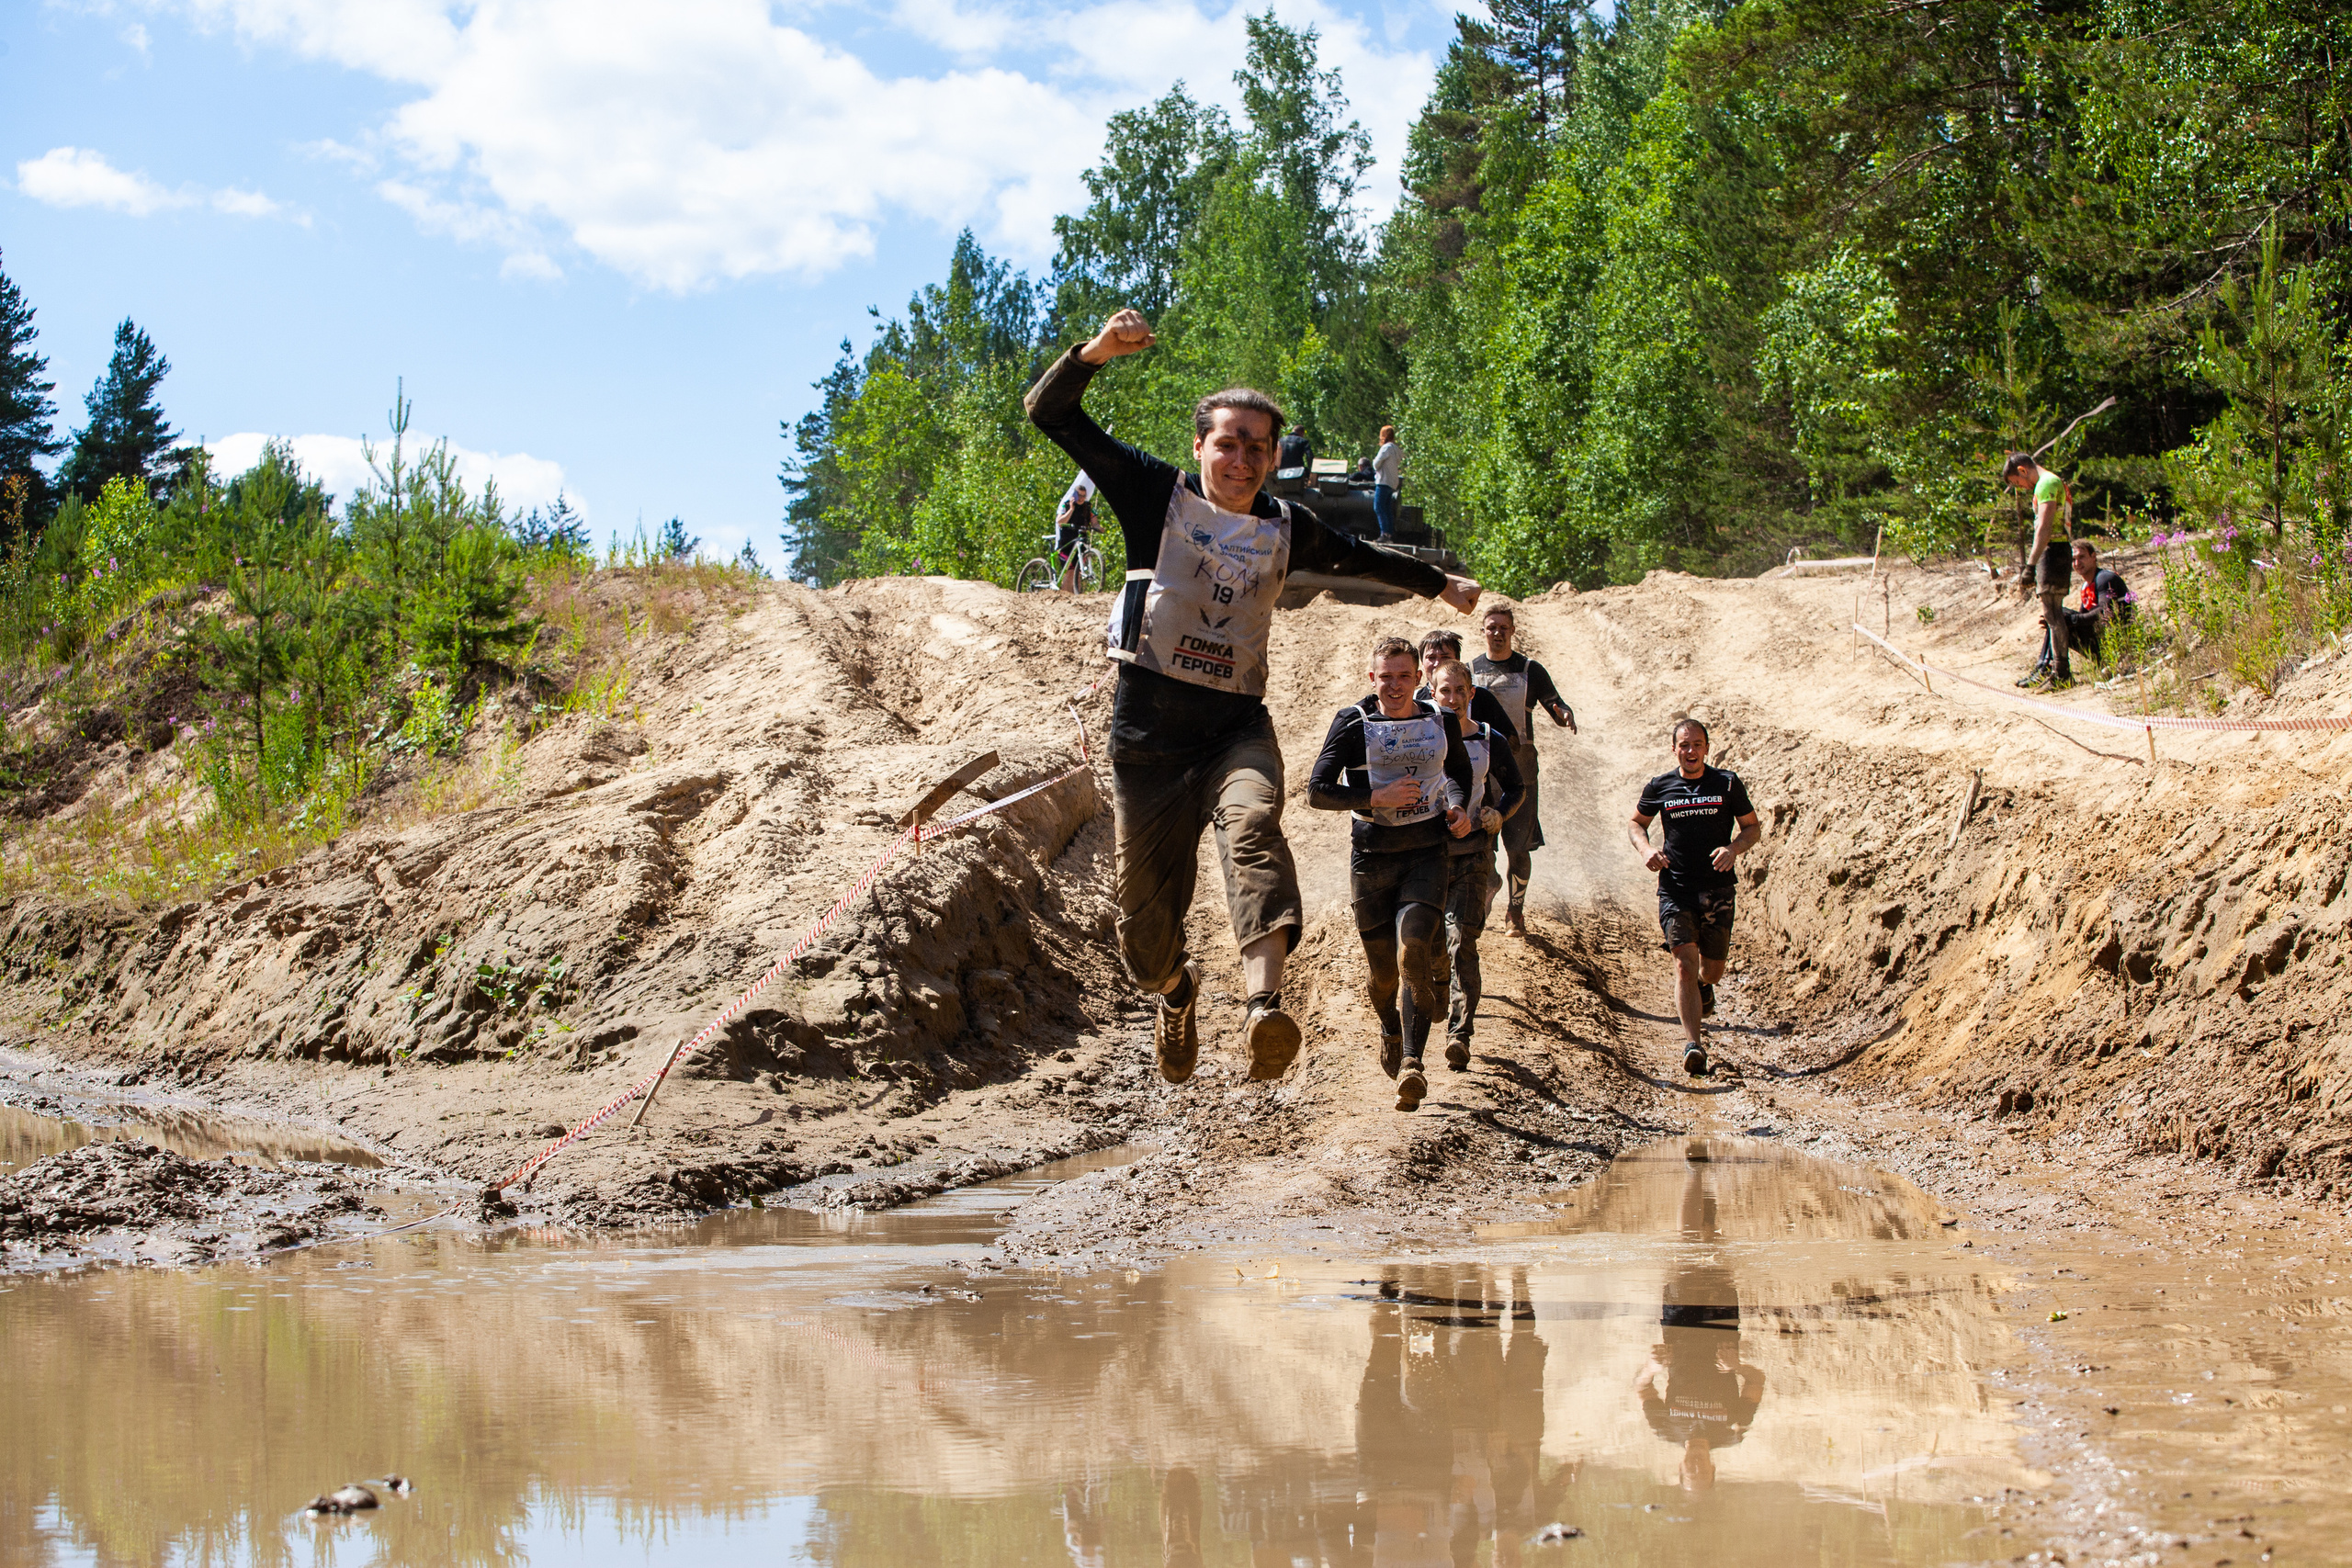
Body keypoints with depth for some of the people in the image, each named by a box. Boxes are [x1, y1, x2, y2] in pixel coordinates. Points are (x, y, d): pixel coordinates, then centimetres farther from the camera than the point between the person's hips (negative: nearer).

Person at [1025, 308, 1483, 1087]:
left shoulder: (1287, 529, 8)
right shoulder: (1159, 496, -1)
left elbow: (1359, 556, 30)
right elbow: (1051, 413, -6)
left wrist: (1438, 583, 40)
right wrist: (1095, 352, -23)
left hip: (1237, 728, 1)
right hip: (1148, 732, -1)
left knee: (1251, 824, -32)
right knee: (1143, 900, 2)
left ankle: (1264, 1004, -51)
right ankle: (1176, 993, 39)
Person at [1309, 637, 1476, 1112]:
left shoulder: (1441, 722, 5)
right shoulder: (1353, 724, -4)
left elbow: (1458, 769, 26)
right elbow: (1317, 792, -8)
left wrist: (1458, 807, 7)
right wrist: (1377, 797, -18)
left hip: (1426, 854, 0)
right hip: (1371, 855, 0)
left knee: (1414, 951, -21)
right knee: (1382, 969, 8)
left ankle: (1412, 1062, -24)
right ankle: (1389, 1030, 41)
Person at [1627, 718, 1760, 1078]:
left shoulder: (1728, 784, 2)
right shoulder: (1659, 787, 4)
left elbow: (1752, 828, 8)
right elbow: (1636, 823, 19)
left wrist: (1733, 849, -13)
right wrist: (1646, 849, -3)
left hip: (1718, 887, 1)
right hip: (1675, 887, -1)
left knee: (1712, 968, 9)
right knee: (1684, 963, -15)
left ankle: (1703, 987, 48)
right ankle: (1693, 1045, -20)